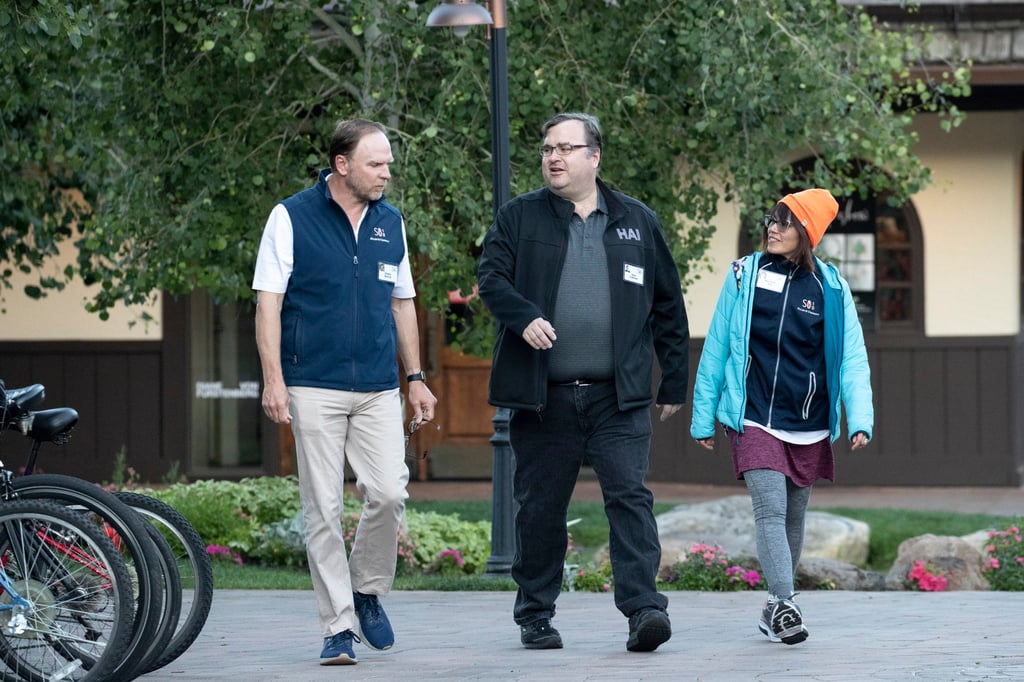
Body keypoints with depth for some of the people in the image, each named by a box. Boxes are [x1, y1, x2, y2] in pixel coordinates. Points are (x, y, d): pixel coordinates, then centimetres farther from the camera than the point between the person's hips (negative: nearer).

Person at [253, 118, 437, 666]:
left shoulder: (390, 223, 12)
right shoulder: (292, 218, -2)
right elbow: (268, 302, -4)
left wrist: (415, 377, 16)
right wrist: (273, 379, -12)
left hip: (378, 391, 4)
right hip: (315, 389, -3)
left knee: (389, 493, -9)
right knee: (323, 509, -2)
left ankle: (368, 592, 15)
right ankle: (338, 626, 4)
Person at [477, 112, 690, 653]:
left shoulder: (637, 222, 12)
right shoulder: (519, 218, 9)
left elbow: (668, 307, 15)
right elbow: (491, 278, -2)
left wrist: (674, 382, 12)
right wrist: (524, 317, -22)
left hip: (618, 397, 0)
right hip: (542, 398, 0)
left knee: (630, 496, -12)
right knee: (540, 508, 6)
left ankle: (643, 609, -17)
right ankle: (535, 616, 16)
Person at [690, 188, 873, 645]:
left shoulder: (830, 287, 1)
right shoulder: (745, 276, 0)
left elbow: (852, 359, -1)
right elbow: (716, 348, 5)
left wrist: (860, 420, -13)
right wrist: (703, 417, 6)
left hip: (809, 427, 2)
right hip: (754, 422, -2)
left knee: (793, 518, 11)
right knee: (770, 511, -15)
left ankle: (775, 606, 24)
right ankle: (784, 607, -17)